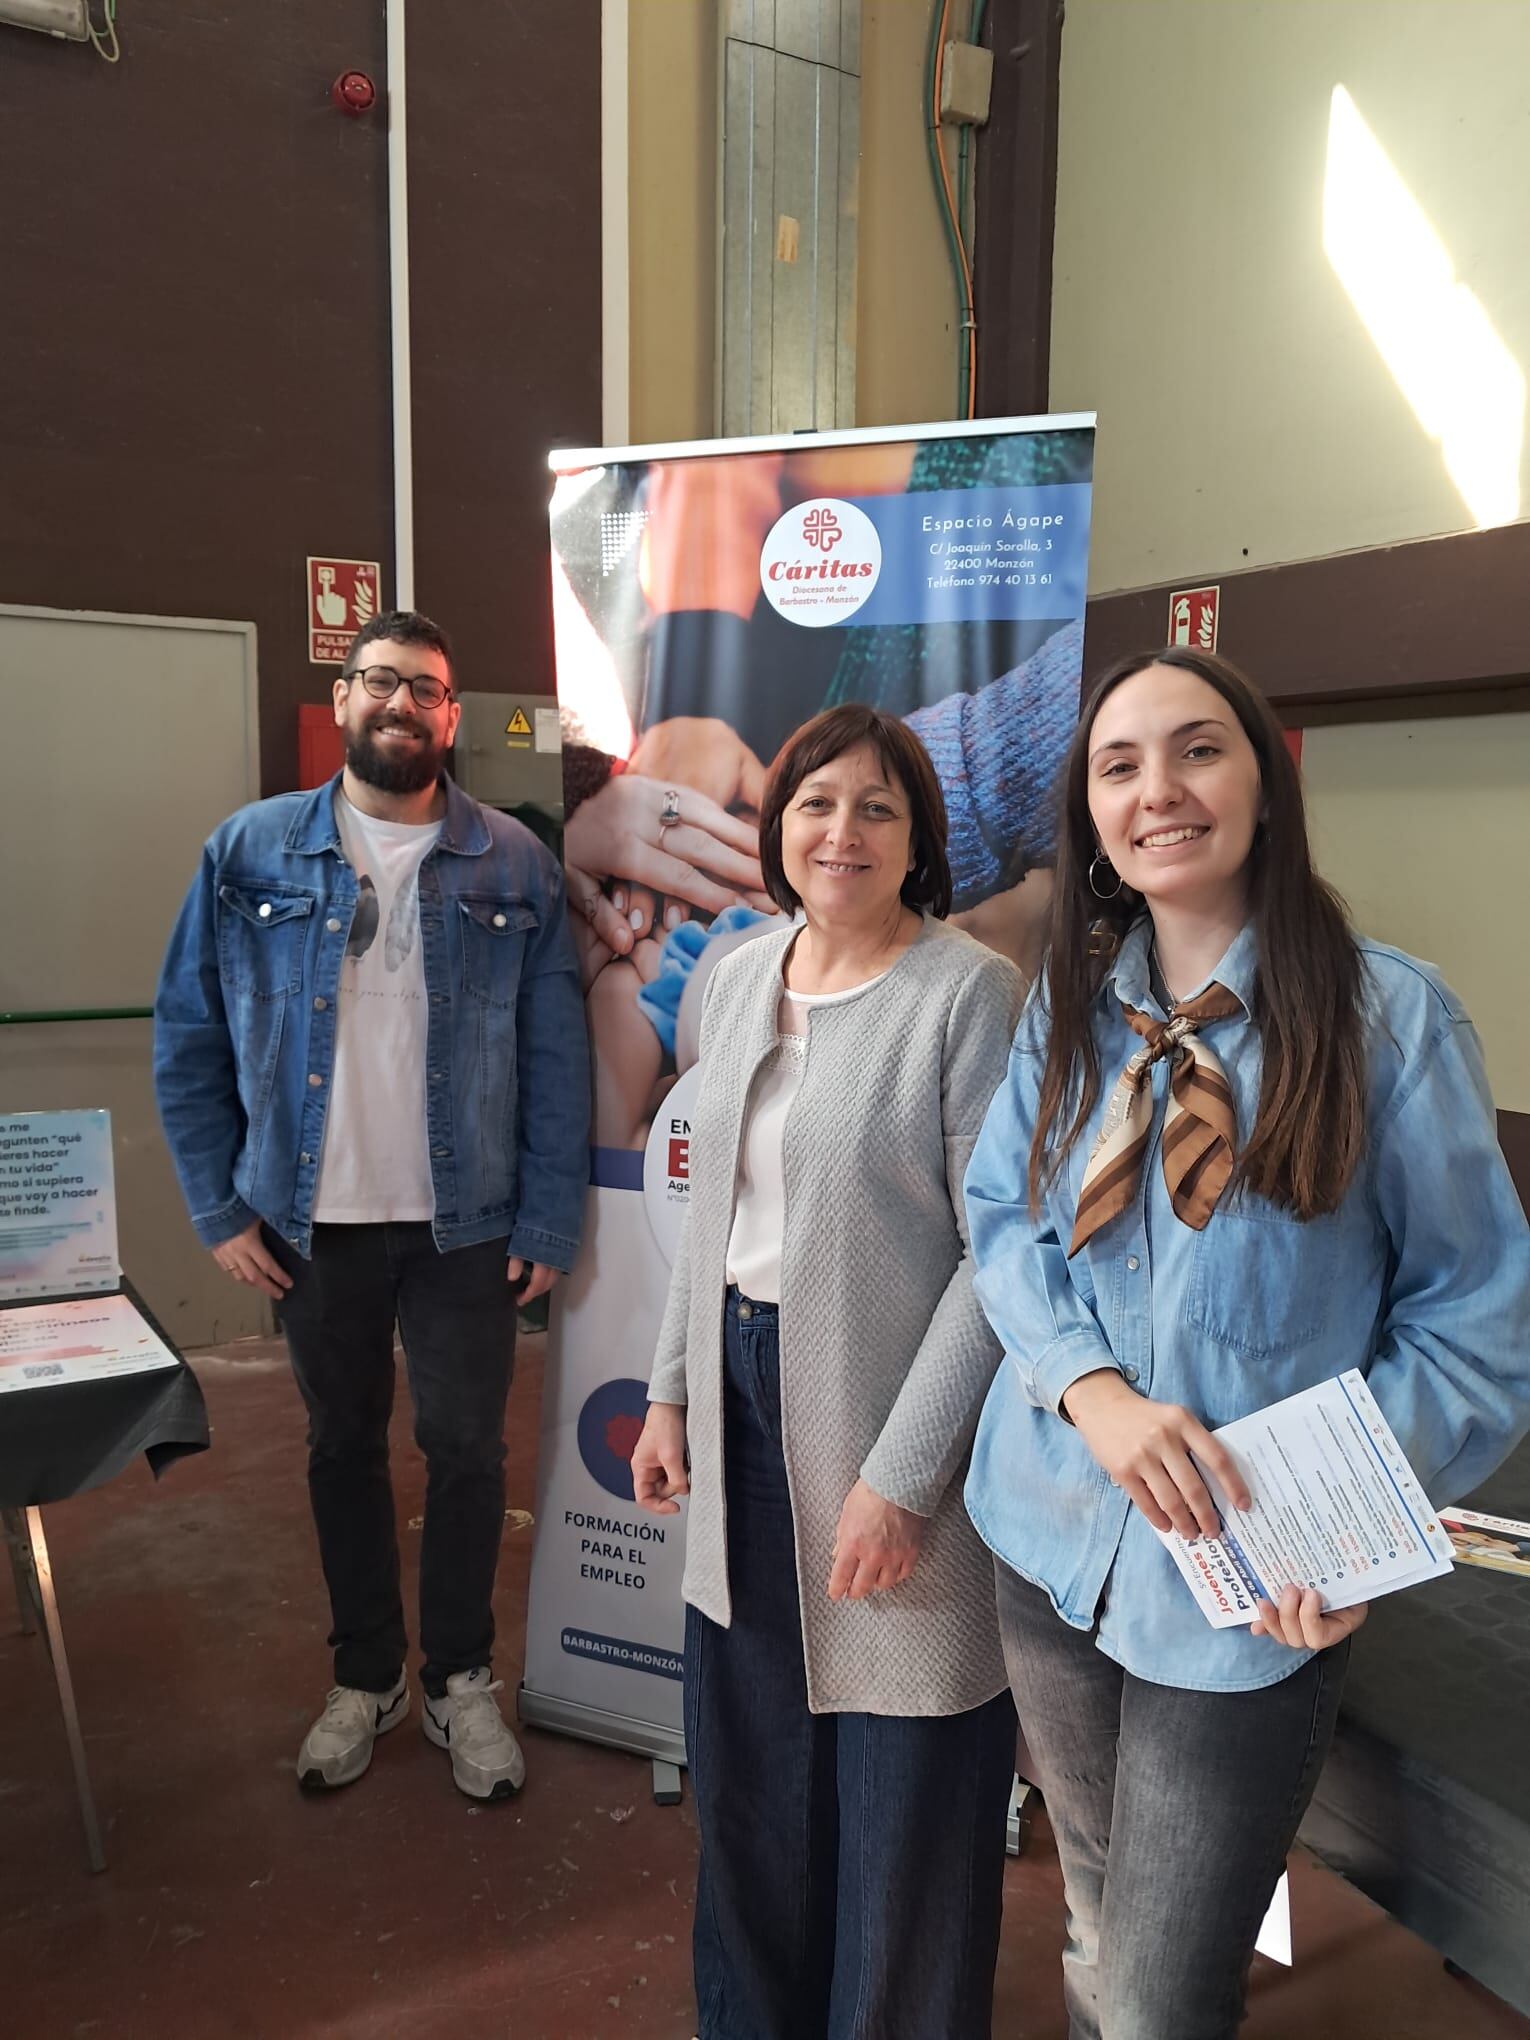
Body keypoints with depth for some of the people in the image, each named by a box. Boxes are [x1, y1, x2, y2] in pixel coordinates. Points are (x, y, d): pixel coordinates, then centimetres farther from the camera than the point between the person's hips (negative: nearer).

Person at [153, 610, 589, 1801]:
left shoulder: (514, 865, -3)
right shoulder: (250, 853, -1)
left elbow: (557, 1058, -3)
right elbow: (188, 1038, 2)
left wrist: (548, 1221, -7)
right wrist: (219, 1206, -2)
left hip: (465, 1223, -1)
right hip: (312, 1222, 2)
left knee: (466, 1446, 8)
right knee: (343, 1444, 16)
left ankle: (462, 1678, 30)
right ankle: (365, 1676, 36)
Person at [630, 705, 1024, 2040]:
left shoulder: (971, 992, -15)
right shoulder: (740, 976, 7)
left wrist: (900, 1476, -18)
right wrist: (672, 1390, 12)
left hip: (883, 1417, -6)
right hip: (742, 1397, 7)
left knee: (896, 1774, 9)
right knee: (747, 1747, 21)